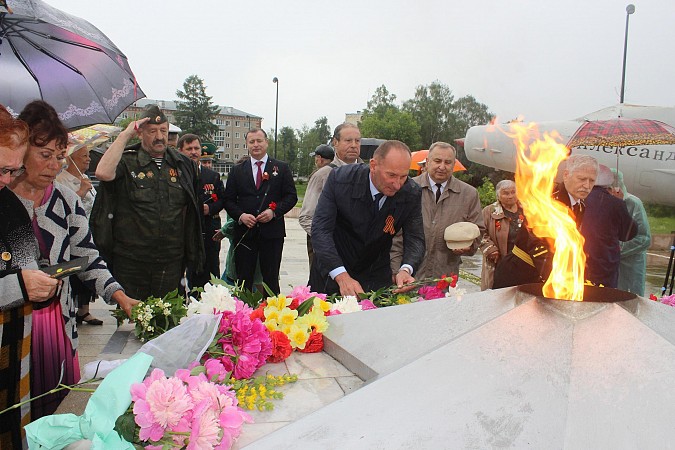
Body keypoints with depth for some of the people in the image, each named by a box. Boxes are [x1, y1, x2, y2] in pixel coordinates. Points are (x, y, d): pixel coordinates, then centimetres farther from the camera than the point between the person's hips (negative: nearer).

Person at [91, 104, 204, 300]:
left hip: (171, 262, 3)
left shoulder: (183, 164, 10)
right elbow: (103, 173, -24)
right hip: (130, 262, -3)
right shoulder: (127, 161, -1)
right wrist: (125, 135, -15)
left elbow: (193, 208, 18)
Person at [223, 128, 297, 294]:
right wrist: (240, 215, -11)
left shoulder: (282, 168, 6)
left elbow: (291, 196, 2)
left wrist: (274, 212, -13)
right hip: (245, 232, 2)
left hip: (272, 232, -1)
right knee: (243, 280, 6)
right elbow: (228, 199, 8)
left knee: (271, 279, 6)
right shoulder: (237, 170, 10)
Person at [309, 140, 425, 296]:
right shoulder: (340, 179, -24)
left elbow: (415, 239, -13)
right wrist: (342, 276, -38)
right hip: (331, 272, -1)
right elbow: (321, 230, -27)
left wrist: (405, 270, -36)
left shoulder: (412, 193, -17)